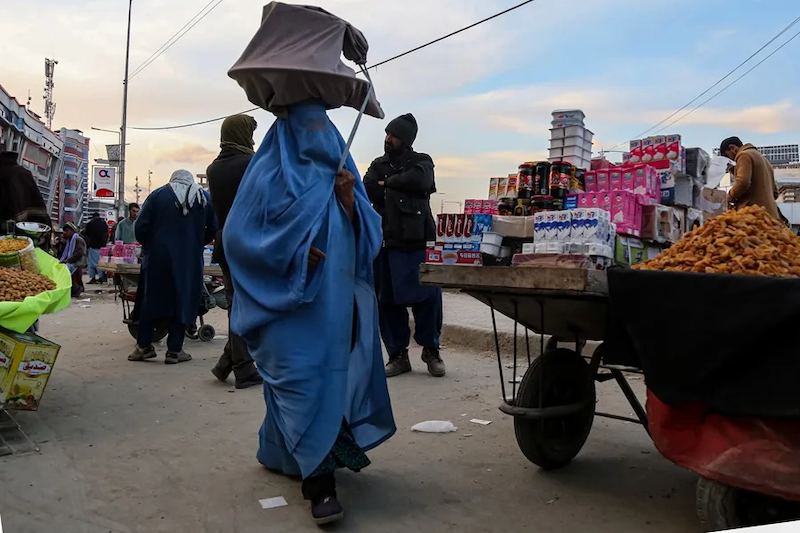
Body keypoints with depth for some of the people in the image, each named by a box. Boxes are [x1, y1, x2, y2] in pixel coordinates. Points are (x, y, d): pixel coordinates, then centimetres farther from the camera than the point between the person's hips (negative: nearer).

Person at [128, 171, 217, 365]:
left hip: (158, 257, 0)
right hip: (190, 260, 0)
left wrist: (148, 245, 13)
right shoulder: (204, 198, 7)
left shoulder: (158, 195, 4)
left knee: (151, 298, 11)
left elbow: (141, 227, -3)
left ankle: (144, 345, 15)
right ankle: (174, 350, 7)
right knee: (182, 301, 6)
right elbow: (213, 229, 3)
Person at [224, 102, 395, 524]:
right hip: (290, 297, -6)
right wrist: (292, 253, -18)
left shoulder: (339, 171, 13)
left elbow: (368, 234, 8)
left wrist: (350, 200, -10)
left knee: (330, 375, 12)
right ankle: (318, 479, -4)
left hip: (336, 299, 6)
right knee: (303, 378, -9)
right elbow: (239, 234, -8)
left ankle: (283, 453, 32)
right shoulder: (269, 173, -2)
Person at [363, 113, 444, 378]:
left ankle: (431, 349, 15)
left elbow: (418, 180, -14)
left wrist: (387, 183, -3)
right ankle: (398, 355, 15)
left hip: (418, 242, -3)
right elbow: (367, 190, -2)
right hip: (386, 243, 3)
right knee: (388, 301, 4)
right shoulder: (378, 165, 17)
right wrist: (400, 191, -6)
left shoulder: (421, 161, 9)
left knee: (427, 296, -2)